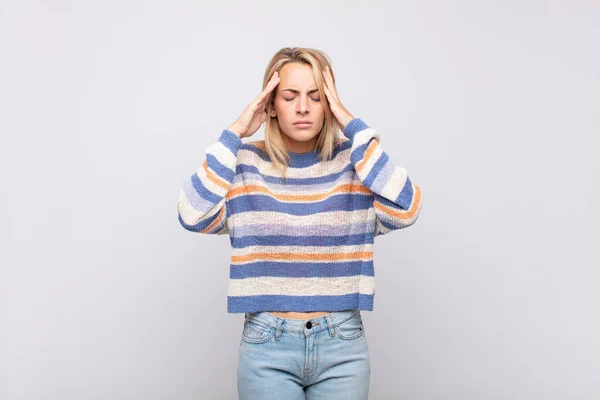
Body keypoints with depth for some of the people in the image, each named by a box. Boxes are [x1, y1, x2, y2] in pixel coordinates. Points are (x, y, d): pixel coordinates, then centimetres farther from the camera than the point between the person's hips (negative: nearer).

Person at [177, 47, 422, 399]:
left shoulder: (353, 160, -1)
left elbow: (405, 211, -18)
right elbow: (193, 216, -16)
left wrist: (354, 126, -14)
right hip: (267, 346, 0)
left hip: (342, 346, 1)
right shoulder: (247, 164, -2)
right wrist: (235, 134, -12)